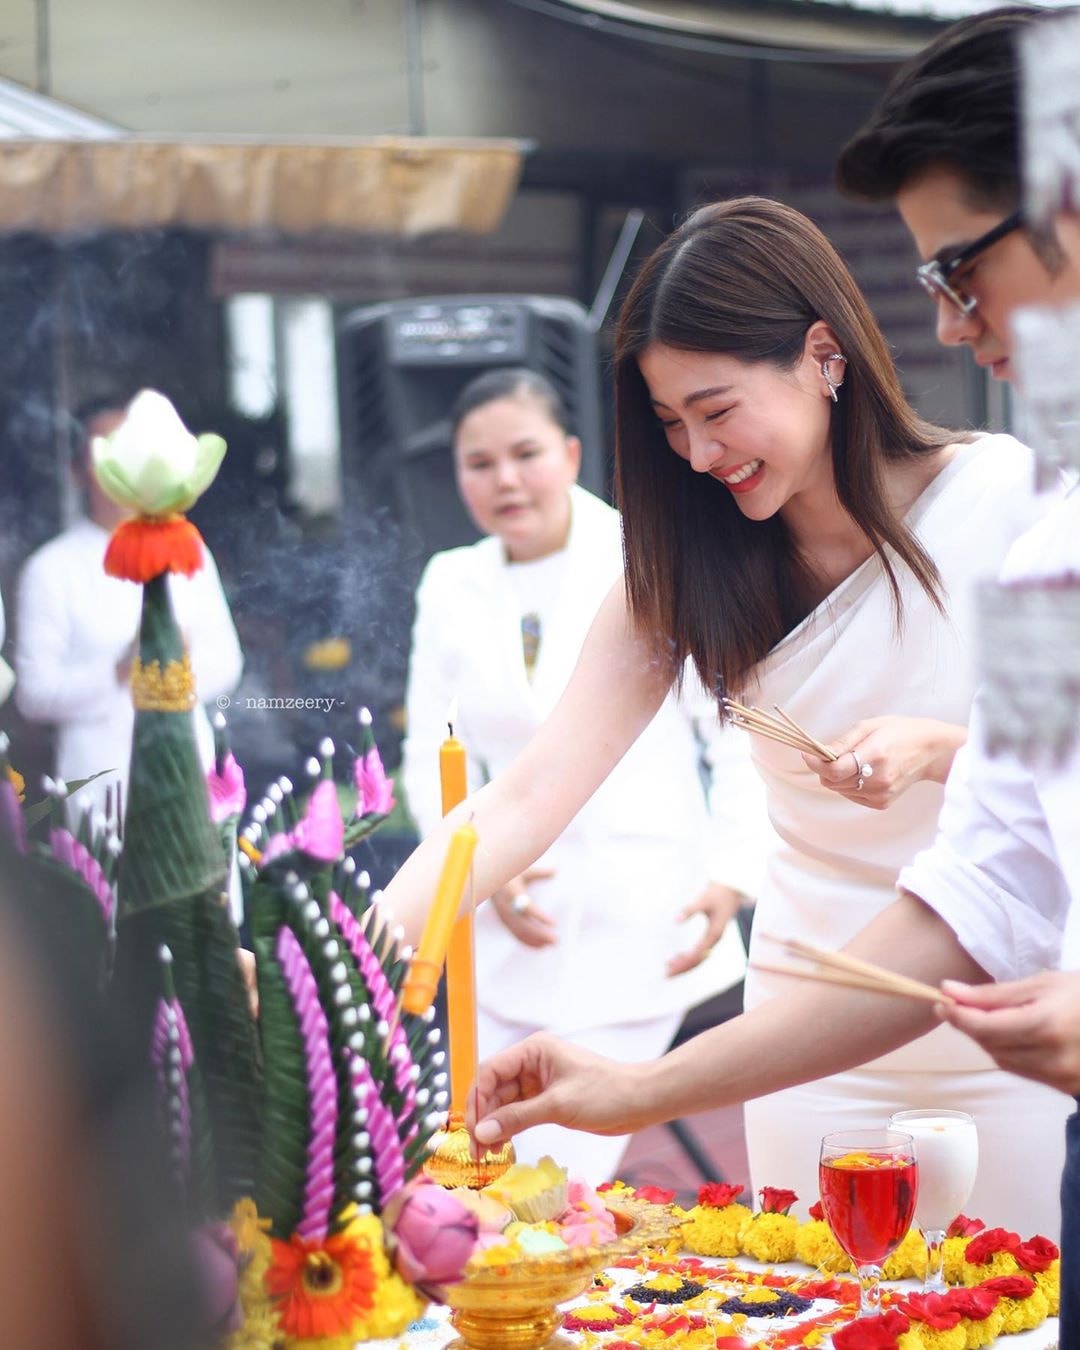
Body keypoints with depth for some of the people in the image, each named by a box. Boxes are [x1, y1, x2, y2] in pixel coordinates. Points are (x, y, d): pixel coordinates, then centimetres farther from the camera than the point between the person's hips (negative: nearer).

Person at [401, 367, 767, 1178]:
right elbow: (431, 759, 9)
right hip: (515, 929, 5)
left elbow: (742, 729, -3)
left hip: (637, 928, -4)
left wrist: (731, 873, -12)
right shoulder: (451, 585, 7)